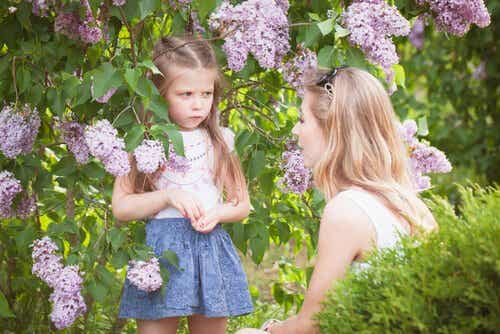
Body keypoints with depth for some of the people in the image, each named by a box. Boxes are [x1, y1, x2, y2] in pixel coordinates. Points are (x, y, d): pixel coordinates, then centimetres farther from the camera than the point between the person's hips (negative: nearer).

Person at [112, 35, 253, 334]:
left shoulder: (221, 140, 7)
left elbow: (242, 204, 13)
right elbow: (120, 206, -2)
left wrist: (217, 213, -9)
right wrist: (168, 196, -14)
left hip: (211, 249, 2)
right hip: (160, 248, -2)